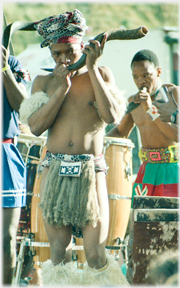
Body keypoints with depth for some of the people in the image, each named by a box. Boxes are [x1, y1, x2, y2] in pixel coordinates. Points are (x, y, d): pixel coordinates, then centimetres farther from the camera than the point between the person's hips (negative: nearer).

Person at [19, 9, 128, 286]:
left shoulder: (101, 74, 8)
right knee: (58, 251, 0)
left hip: (91, 171, -2)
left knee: (95, 254, -8)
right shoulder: (44, 82, 11)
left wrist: (92, 68, -9)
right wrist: (62, 88, -7)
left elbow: (111, 116, -9)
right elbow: (35, 126, -3)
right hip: (54, 170, 2)